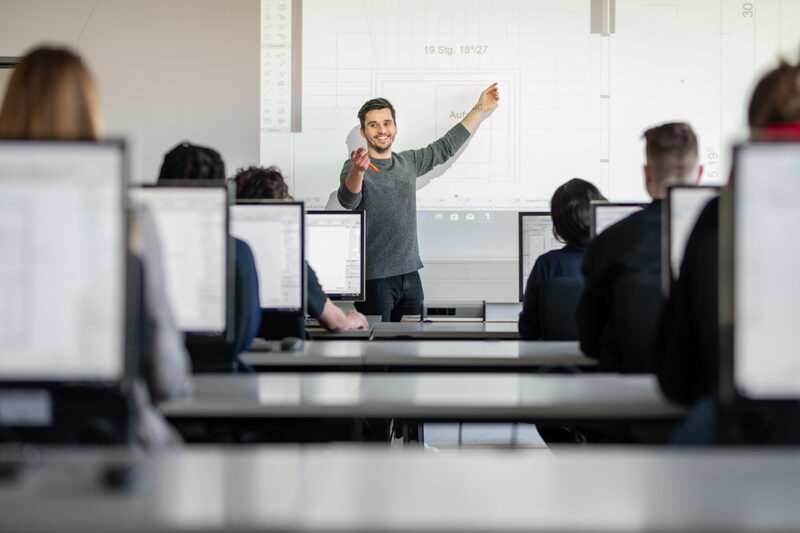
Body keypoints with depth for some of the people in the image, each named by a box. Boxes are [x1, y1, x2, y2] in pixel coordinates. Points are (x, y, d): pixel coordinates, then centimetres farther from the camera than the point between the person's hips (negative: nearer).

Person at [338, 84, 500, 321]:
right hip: (374, 277, -6)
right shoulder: (355, 167, -6)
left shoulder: (409, 162, 14)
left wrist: (479, 110, 26)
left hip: (410, 274, 6)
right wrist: (358, 170, -47)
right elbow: (348, 200, -26)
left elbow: (446, 146, 25)